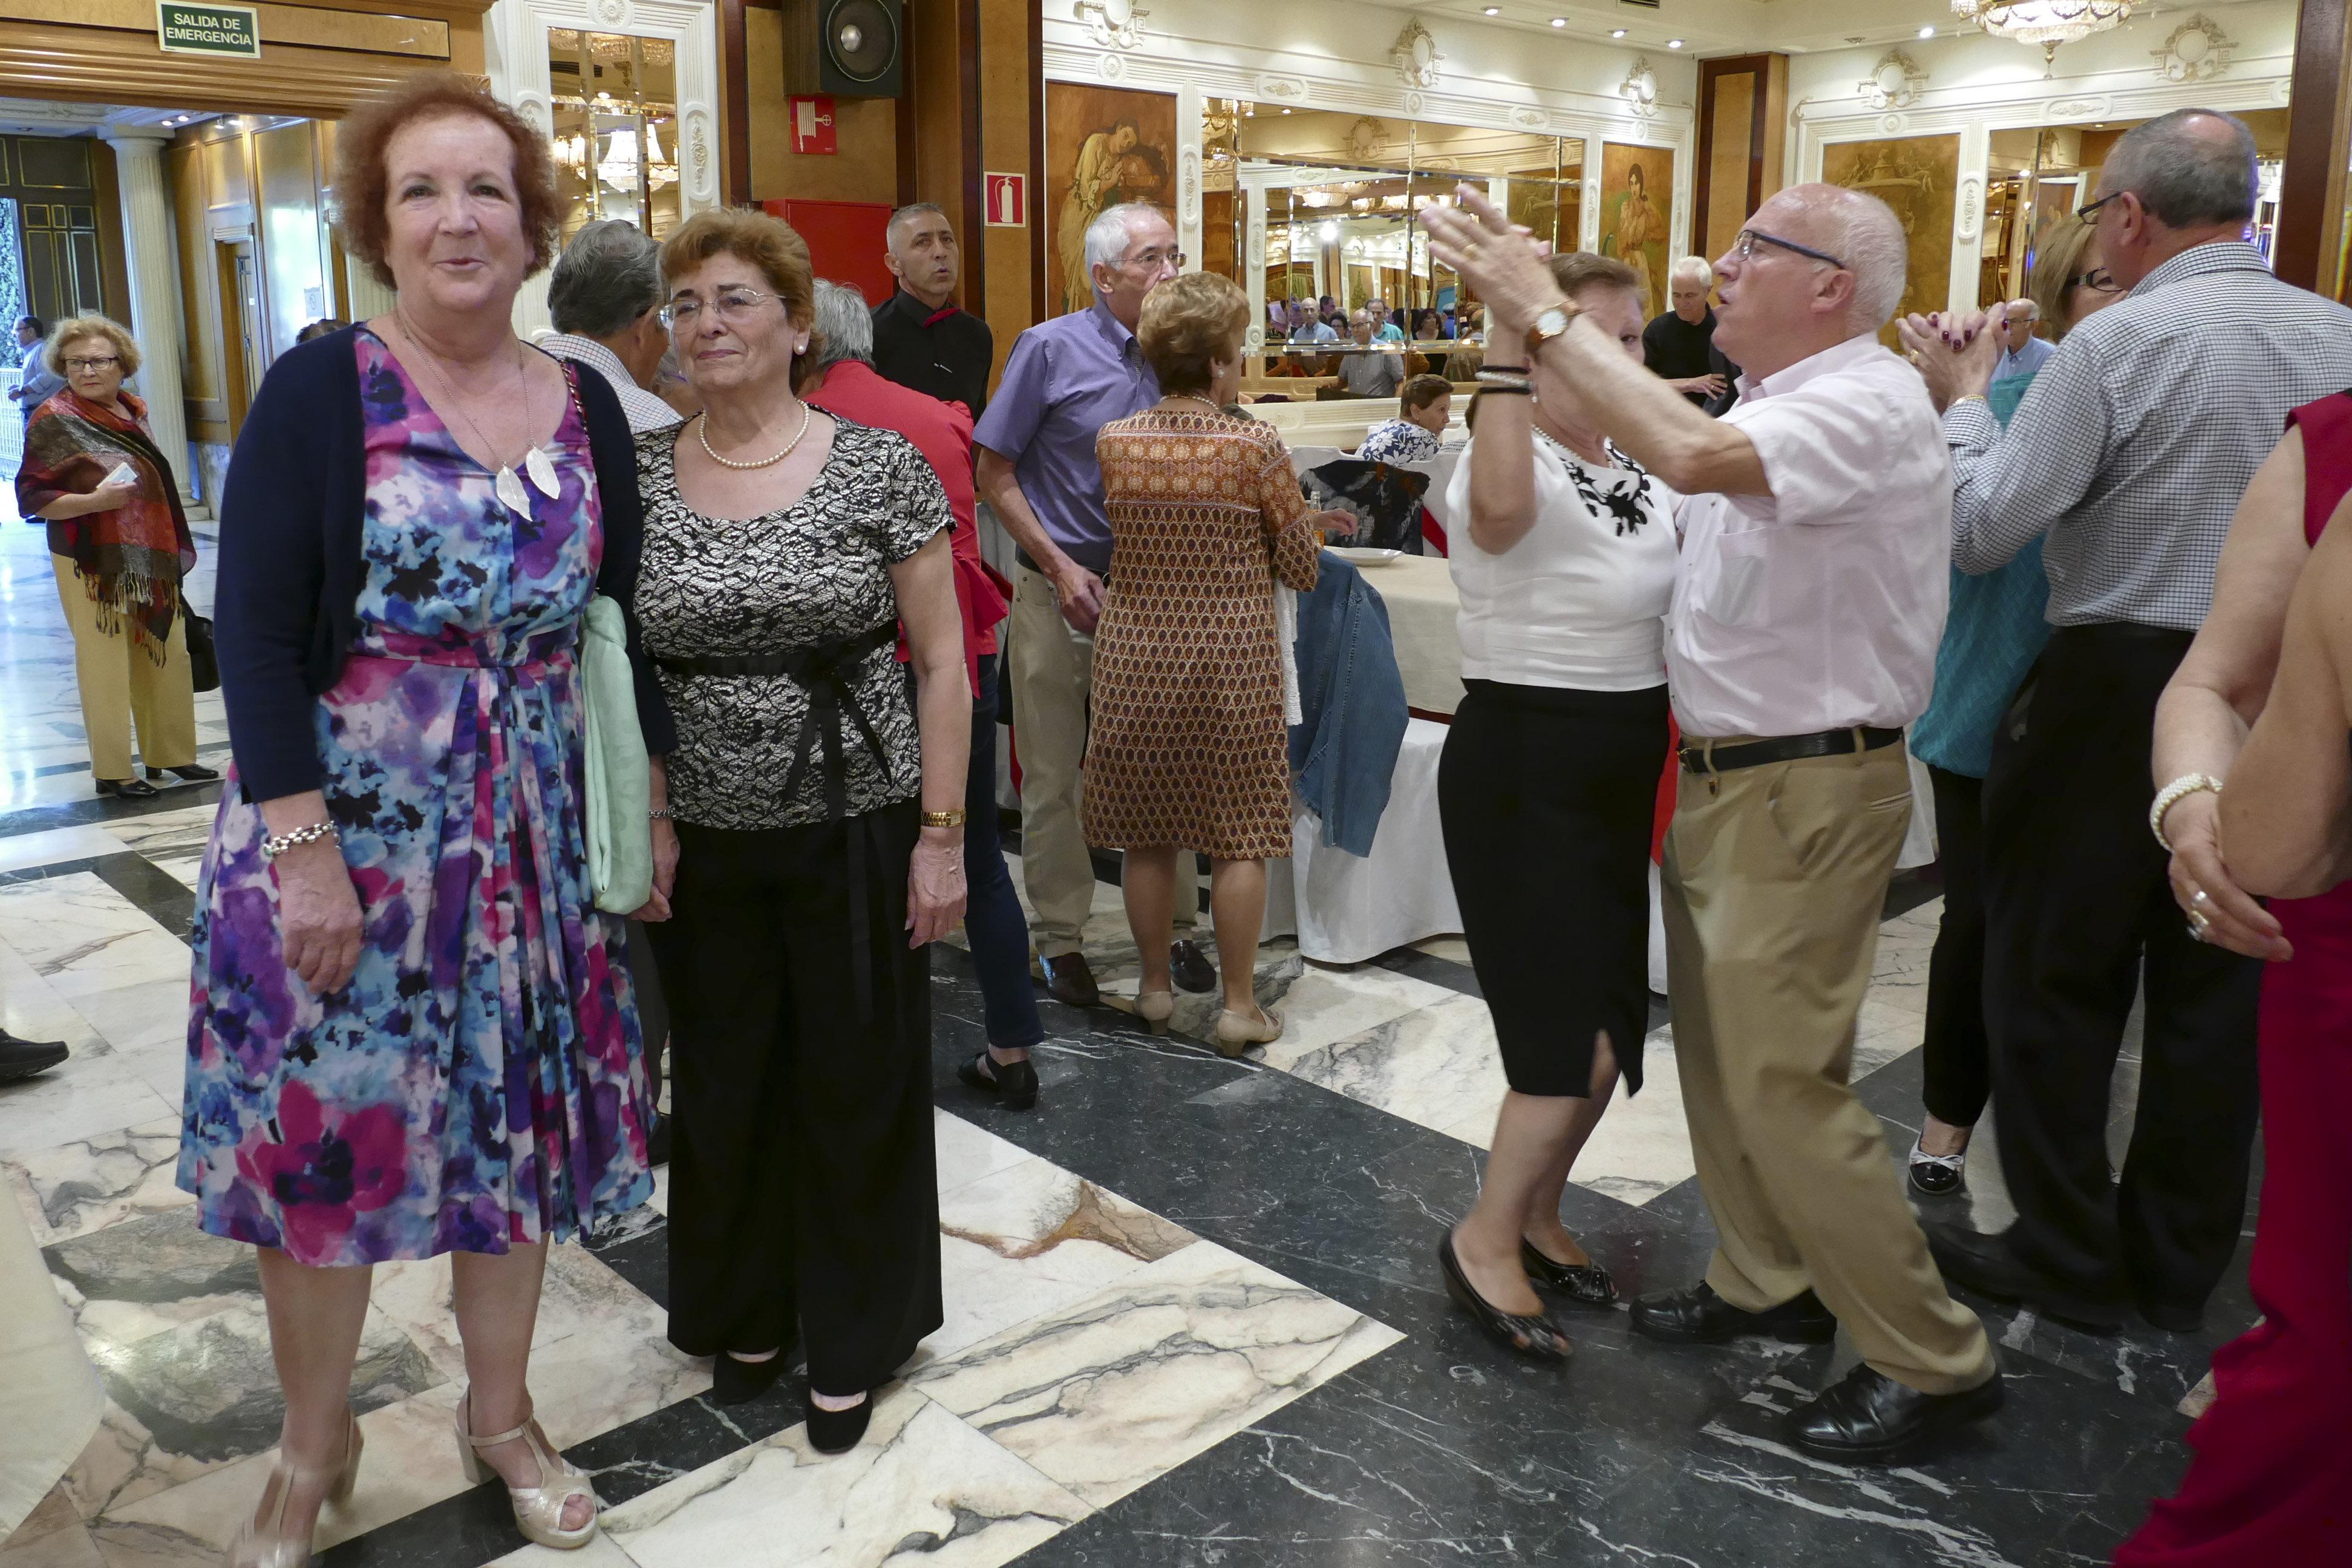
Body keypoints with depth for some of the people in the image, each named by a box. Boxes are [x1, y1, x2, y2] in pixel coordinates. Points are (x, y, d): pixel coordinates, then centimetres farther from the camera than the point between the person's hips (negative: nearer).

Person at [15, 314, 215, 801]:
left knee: (168, 656, 10)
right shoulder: (52, 420, -9)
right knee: (106, 663, 0)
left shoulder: (132, 411, 9)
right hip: (92, 564, -6)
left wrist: (173, 553, 19)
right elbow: (31, 497, -12)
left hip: (150, 560, 6)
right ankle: (112, 771, 10)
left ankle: (170, 753, 25)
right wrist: (92, 501, -27)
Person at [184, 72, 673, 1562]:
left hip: (532, 826, 3)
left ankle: (501, 1410, 34)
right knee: (323, 1129, 8)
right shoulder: (321, 388, -8)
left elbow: (624, 623, 9)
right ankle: (315, 1446, 31)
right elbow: (256, 629, -11)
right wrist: (304, 849, -16)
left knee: (517, 1118, 12)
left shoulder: (586, 407, 3)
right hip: (342, 820, -3)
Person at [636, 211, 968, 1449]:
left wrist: (942, 834, -8)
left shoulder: (879, 466, -7)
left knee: (858, 1085, 9)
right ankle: (744, 1316, 38)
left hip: (856, 826, -2)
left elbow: (940, 660, -6)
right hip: (704, 836, 3)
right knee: (722, 1084, 14)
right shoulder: (632, 478, 2)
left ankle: (852, 1343, 29)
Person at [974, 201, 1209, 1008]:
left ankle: (1175, 929, 22)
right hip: (1063, 588, -3)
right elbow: (993, 471, -5)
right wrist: (1061, 568, -11)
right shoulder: (1051, 349, -7)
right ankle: (1059, 940, 18)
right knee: (1052, 779, 5)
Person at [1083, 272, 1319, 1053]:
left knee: (1146, 833, 14)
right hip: (1230, 660, -3)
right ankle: (1239, 1006, 13)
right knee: (1239, 840, 7)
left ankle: (1155, 988, 26)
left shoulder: (1112, 442, -3)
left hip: (1134, 657, 3)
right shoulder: (1255, 447, -12)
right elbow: (1302, 568, -4)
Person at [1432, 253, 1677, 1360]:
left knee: (1612, 1023, 14)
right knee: (1581, 1031, -10)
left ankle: (1536, 1214, 33)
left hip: (1627, 766, 8)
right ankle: (1484, 1241, 9)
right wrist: (1507, 350, -40)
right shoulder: (1520, 467, -16)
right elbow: (1499, 505, -40)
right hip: (1522, 764, -8)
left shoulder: (1646, 474, 9)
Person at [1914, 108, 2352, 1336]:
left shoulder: (2117, 344, -14)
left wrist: (1968, 396, 0)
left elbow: (1979, 530, -14)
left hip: (2116, 692, -5)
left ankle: (2069, 1257, 17)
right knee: (2217, 984, 14)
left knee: (2057, 979, 8)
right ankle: (2180, 1267, 26)